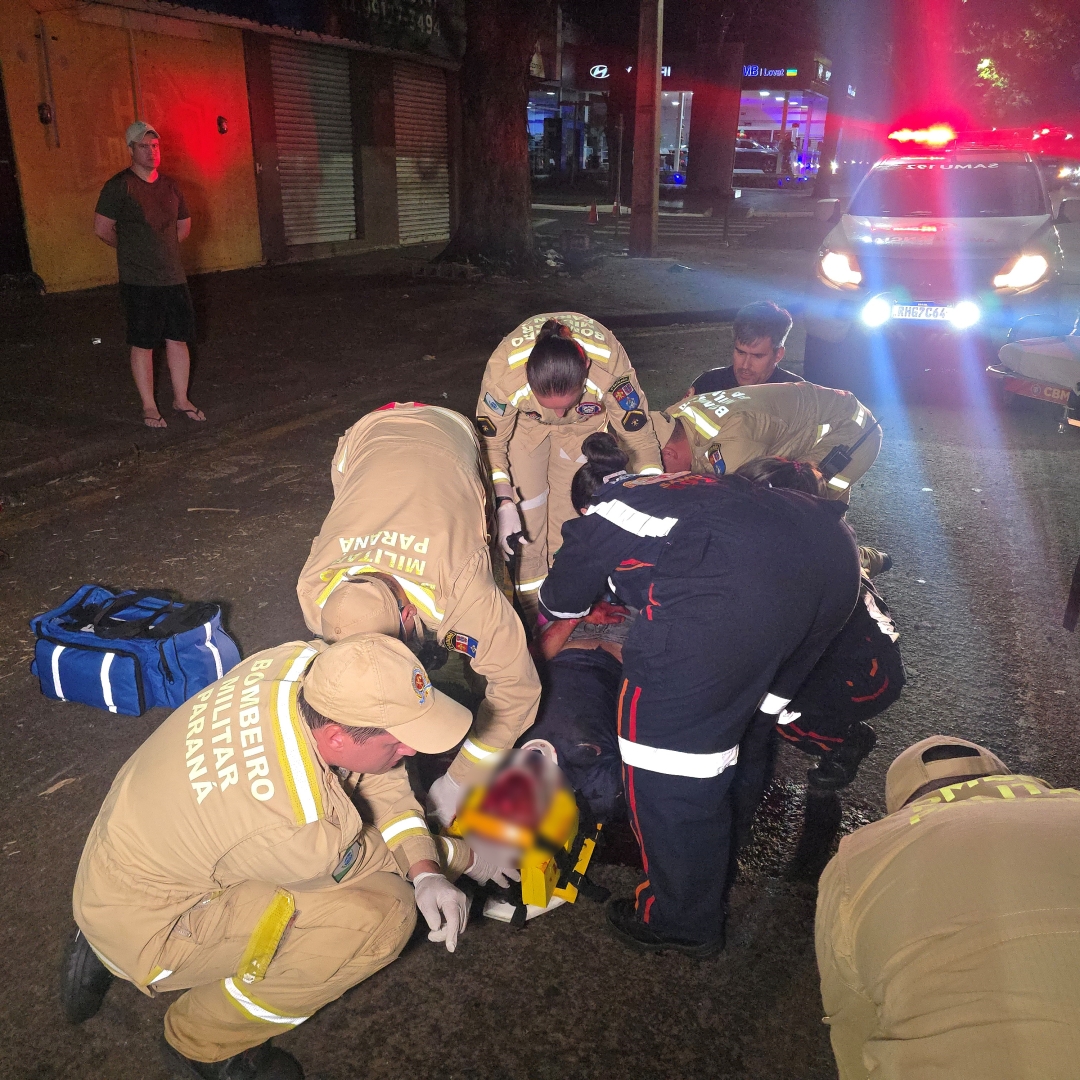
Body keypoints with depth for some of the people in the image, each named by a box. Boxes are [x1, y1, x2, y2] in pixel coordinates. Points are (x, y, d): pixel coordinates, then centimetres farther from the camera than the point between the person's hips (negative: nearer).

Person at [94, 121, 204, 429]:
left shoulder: (170, 185, 9)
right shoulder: (119, 186, -7)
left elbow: (184, 227, 19)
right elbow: (102, 227, -4)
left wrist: (157, 247, 13)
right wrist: (130, 250, 10)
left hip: (174, 277, 5)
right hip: (138, 281, -5)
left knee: (178, 339, 8)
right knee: (143, 345, 2)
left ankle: (181, 399, 21)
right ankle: (149, 407, 12)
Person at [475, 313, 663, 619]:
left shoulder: (610, 363, -42)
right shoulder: (503, 370, -41)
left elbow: (639, 435, -27)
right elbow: (490, 442, -24)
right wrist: (504, 503, -34)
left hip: (586, 421, 1)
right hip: (525, 422, 0)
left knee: (570, 501, -4)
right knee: (526, 500, -8)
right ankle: (531, 590, 10)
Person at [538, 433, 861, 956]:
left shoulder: (598, 520, 23)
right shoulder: (682, 482, 38)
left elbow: (559, 605, 40)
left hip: (746, 585, -8)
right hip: (834, 546, 8)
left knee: (657, 722, 6)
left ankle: (682, 921, 19)